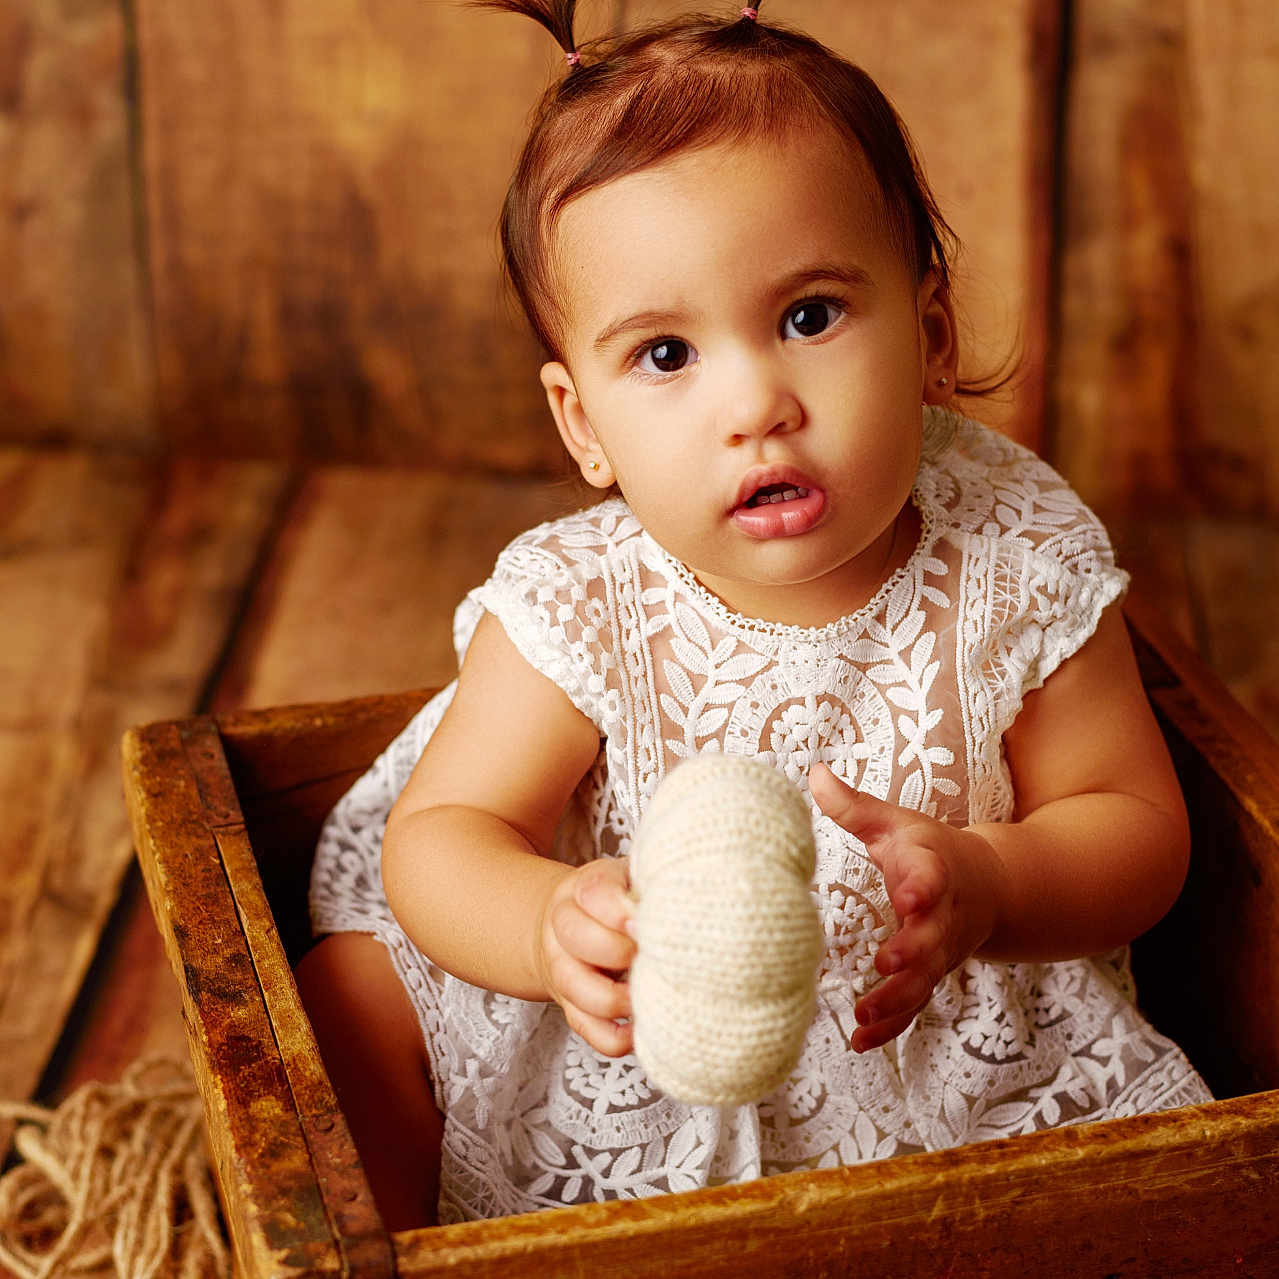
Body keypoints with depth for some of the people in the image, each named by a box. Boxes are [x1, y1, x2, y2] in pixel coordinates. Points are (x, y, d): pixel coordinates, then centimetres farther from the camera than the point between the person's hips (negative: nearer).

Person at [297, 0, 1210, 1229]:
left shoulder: (1022, 564, -18)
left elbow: (1138, 825, -9)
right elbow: (437, 836, -16)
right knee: (350, 995, -9)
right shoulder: (580, 607, -20)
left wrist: (985, 887, -31)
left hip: (957, 1045, 1)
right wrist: (553, 927, -40)